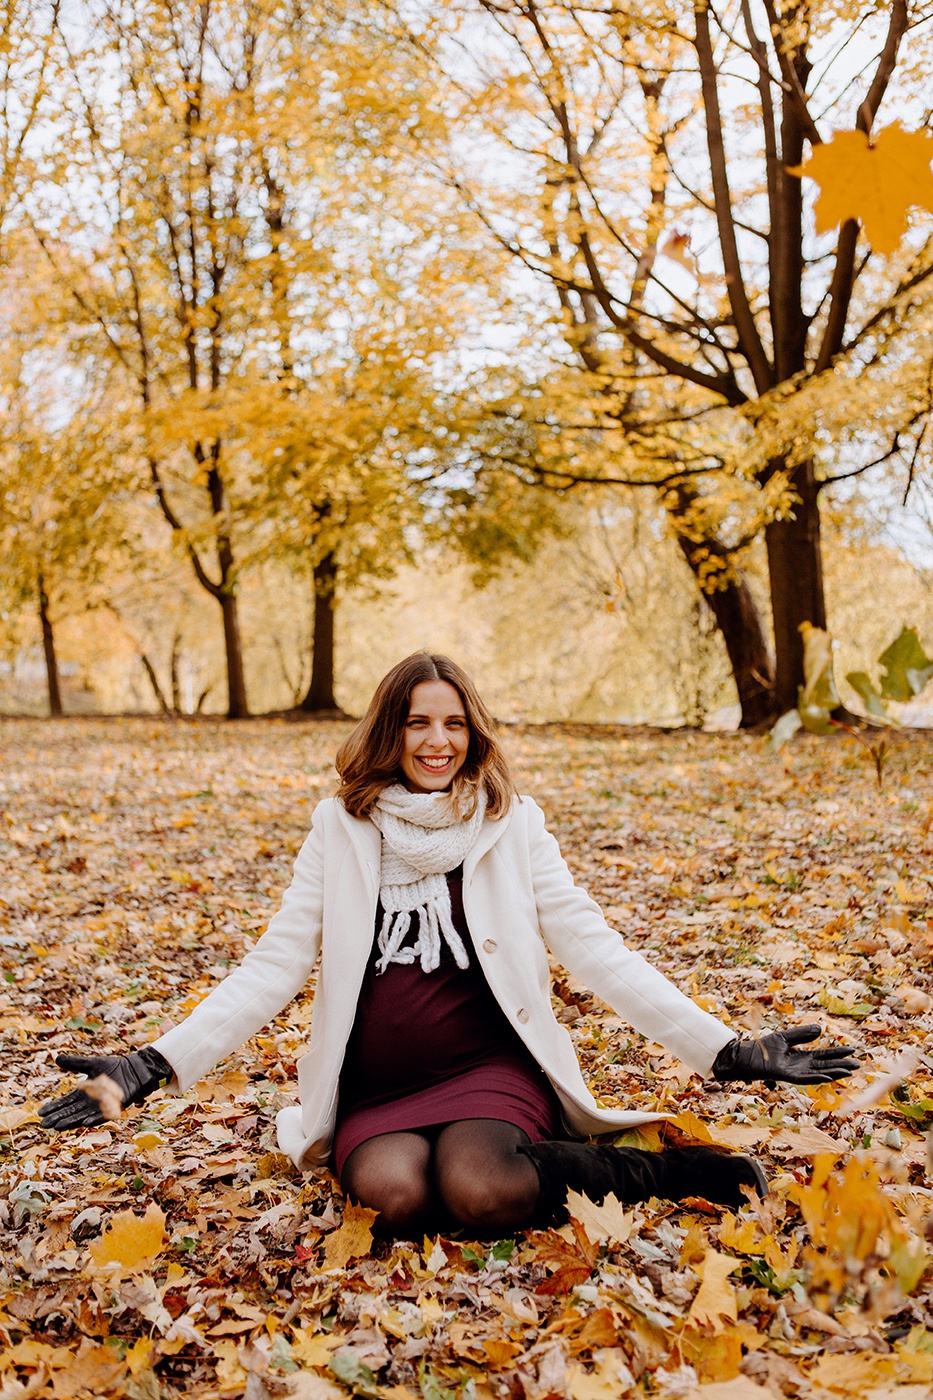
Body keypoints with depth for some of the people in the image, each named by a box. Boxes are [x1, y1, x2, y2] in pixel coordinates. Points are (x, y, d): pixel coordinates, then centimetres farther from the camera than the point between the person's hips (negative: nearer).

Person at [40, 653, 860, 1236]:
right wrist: (160, 1064, -11)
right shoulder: (343, 828, 5)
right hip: (372, 1087, 2)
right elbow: (275, 965, 3)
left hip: (488, 1064, -2)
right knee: (392, 1189, -31)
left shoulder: (512, 825, 3)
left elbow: (593, 949, -1)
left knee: (477, 1188, -34)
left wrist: (723, 1050, -11)